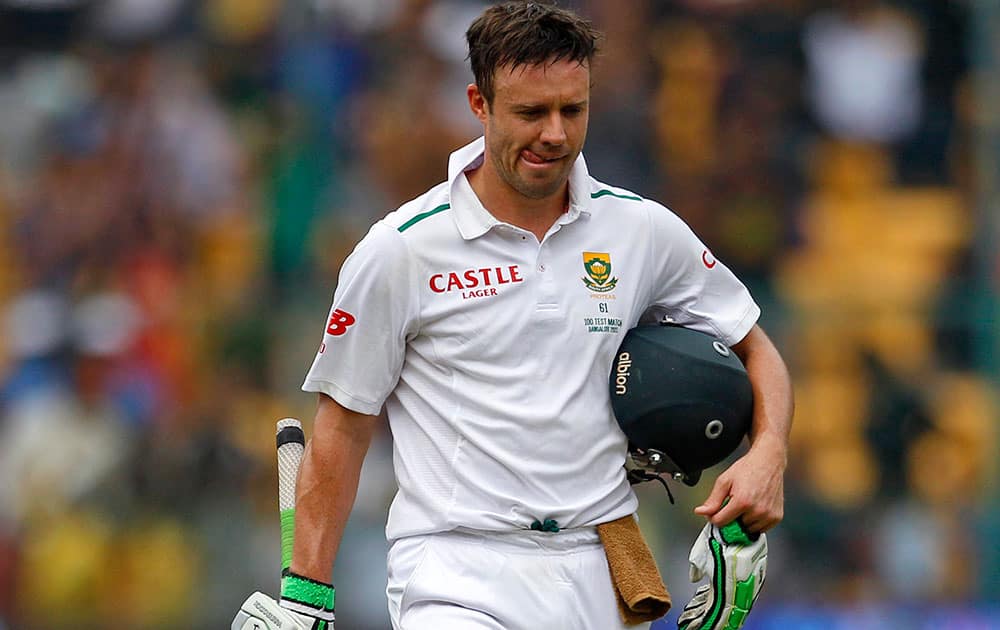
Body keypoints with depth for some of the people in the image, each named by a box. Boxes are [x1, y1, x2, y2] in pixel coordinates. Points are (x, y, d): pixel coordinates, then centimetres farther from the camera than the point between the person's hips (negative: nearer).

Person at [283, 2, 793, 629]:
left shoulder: (645, 230, 7)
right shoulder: (400, 249, -2)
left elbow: (753, 347, 18)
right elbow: (343, 429, 4)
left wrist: (766, 455, -2)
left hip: (599, 576, 4)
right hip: (457, 571, -4)